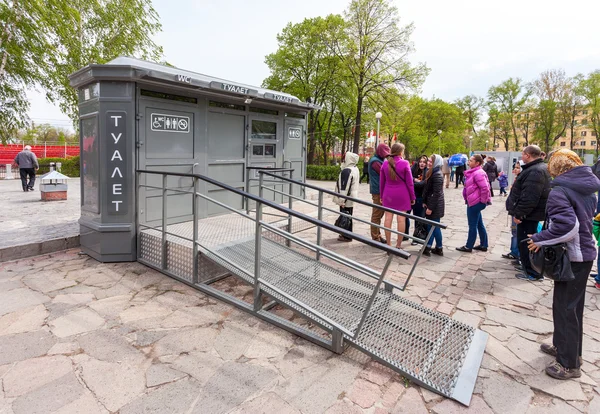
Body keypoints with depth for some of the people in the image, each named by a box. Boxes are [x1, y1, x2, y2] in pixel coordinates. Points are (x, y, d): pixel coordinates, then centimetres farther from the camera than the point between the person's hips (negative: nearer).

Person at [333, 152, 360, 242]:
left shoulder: (346, 171, -21)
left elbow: (344, 187, -23)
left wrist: (342, 200, -19)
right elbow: (358, 181, 20)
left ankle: (347, 236, 5)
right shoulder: (356, 169, 11)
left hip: (346, 200, -10)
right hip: (352, 197, 10)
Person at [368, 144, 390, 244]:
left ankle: (377, 235, 24)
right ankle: (375, 238, 1)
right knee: (377, 215, -5)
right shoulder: (375, 161, -15)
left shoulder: (378, 160, 17)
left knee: (378, 214, 15)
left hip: (379, 190, 10)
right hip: (378, 191, -10)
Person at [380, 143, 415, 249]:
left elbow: (381, 181, 6)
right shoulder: (404, 163, -9)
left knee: (388, 218, 7)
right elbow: (409, 182, -5)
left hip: (388, 195, 3)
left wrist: (382, 196, 15)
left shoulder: (385, 163, 0)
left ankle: (388, 244, 12)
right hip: (402, 195, -3)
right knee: (401, 219, 3)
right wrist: (412, 197, 4)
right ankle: (399, 244, 7)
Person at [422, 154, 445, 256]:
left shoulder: (437, 175, -18)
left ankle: (439, 249, 11)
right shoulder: (432, 173, 12)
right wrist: (425, 202, 11)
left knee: (435, 227, 0)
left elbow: (436, 193, -21)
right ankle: (428, 247, 15)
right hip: (430, 203, 9)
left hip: (435, 205, -9)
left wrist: (430, 207, -20)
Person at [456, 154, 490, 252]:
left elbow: (485, 188, -24)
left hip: (475, 203, -10)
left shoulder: (478, 173, -19)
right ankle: (483, 245, 24)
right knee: (479, 224, 15)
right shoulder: (473, 172, 14)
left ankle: (468, 246, 9)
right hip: (474, 202, 10)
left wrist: (483, 201, -16)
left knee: (472, 225, 0)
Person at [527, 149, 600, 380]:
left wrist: (539, 239, -19)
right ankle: (564, 346, 35)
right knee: (573, 305, 19)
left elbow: (567, 225, -30)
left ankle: (569, 364, 12)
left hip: (572, 256, -9)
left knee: (565, 307, 1)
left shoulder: (560, 191, -19)